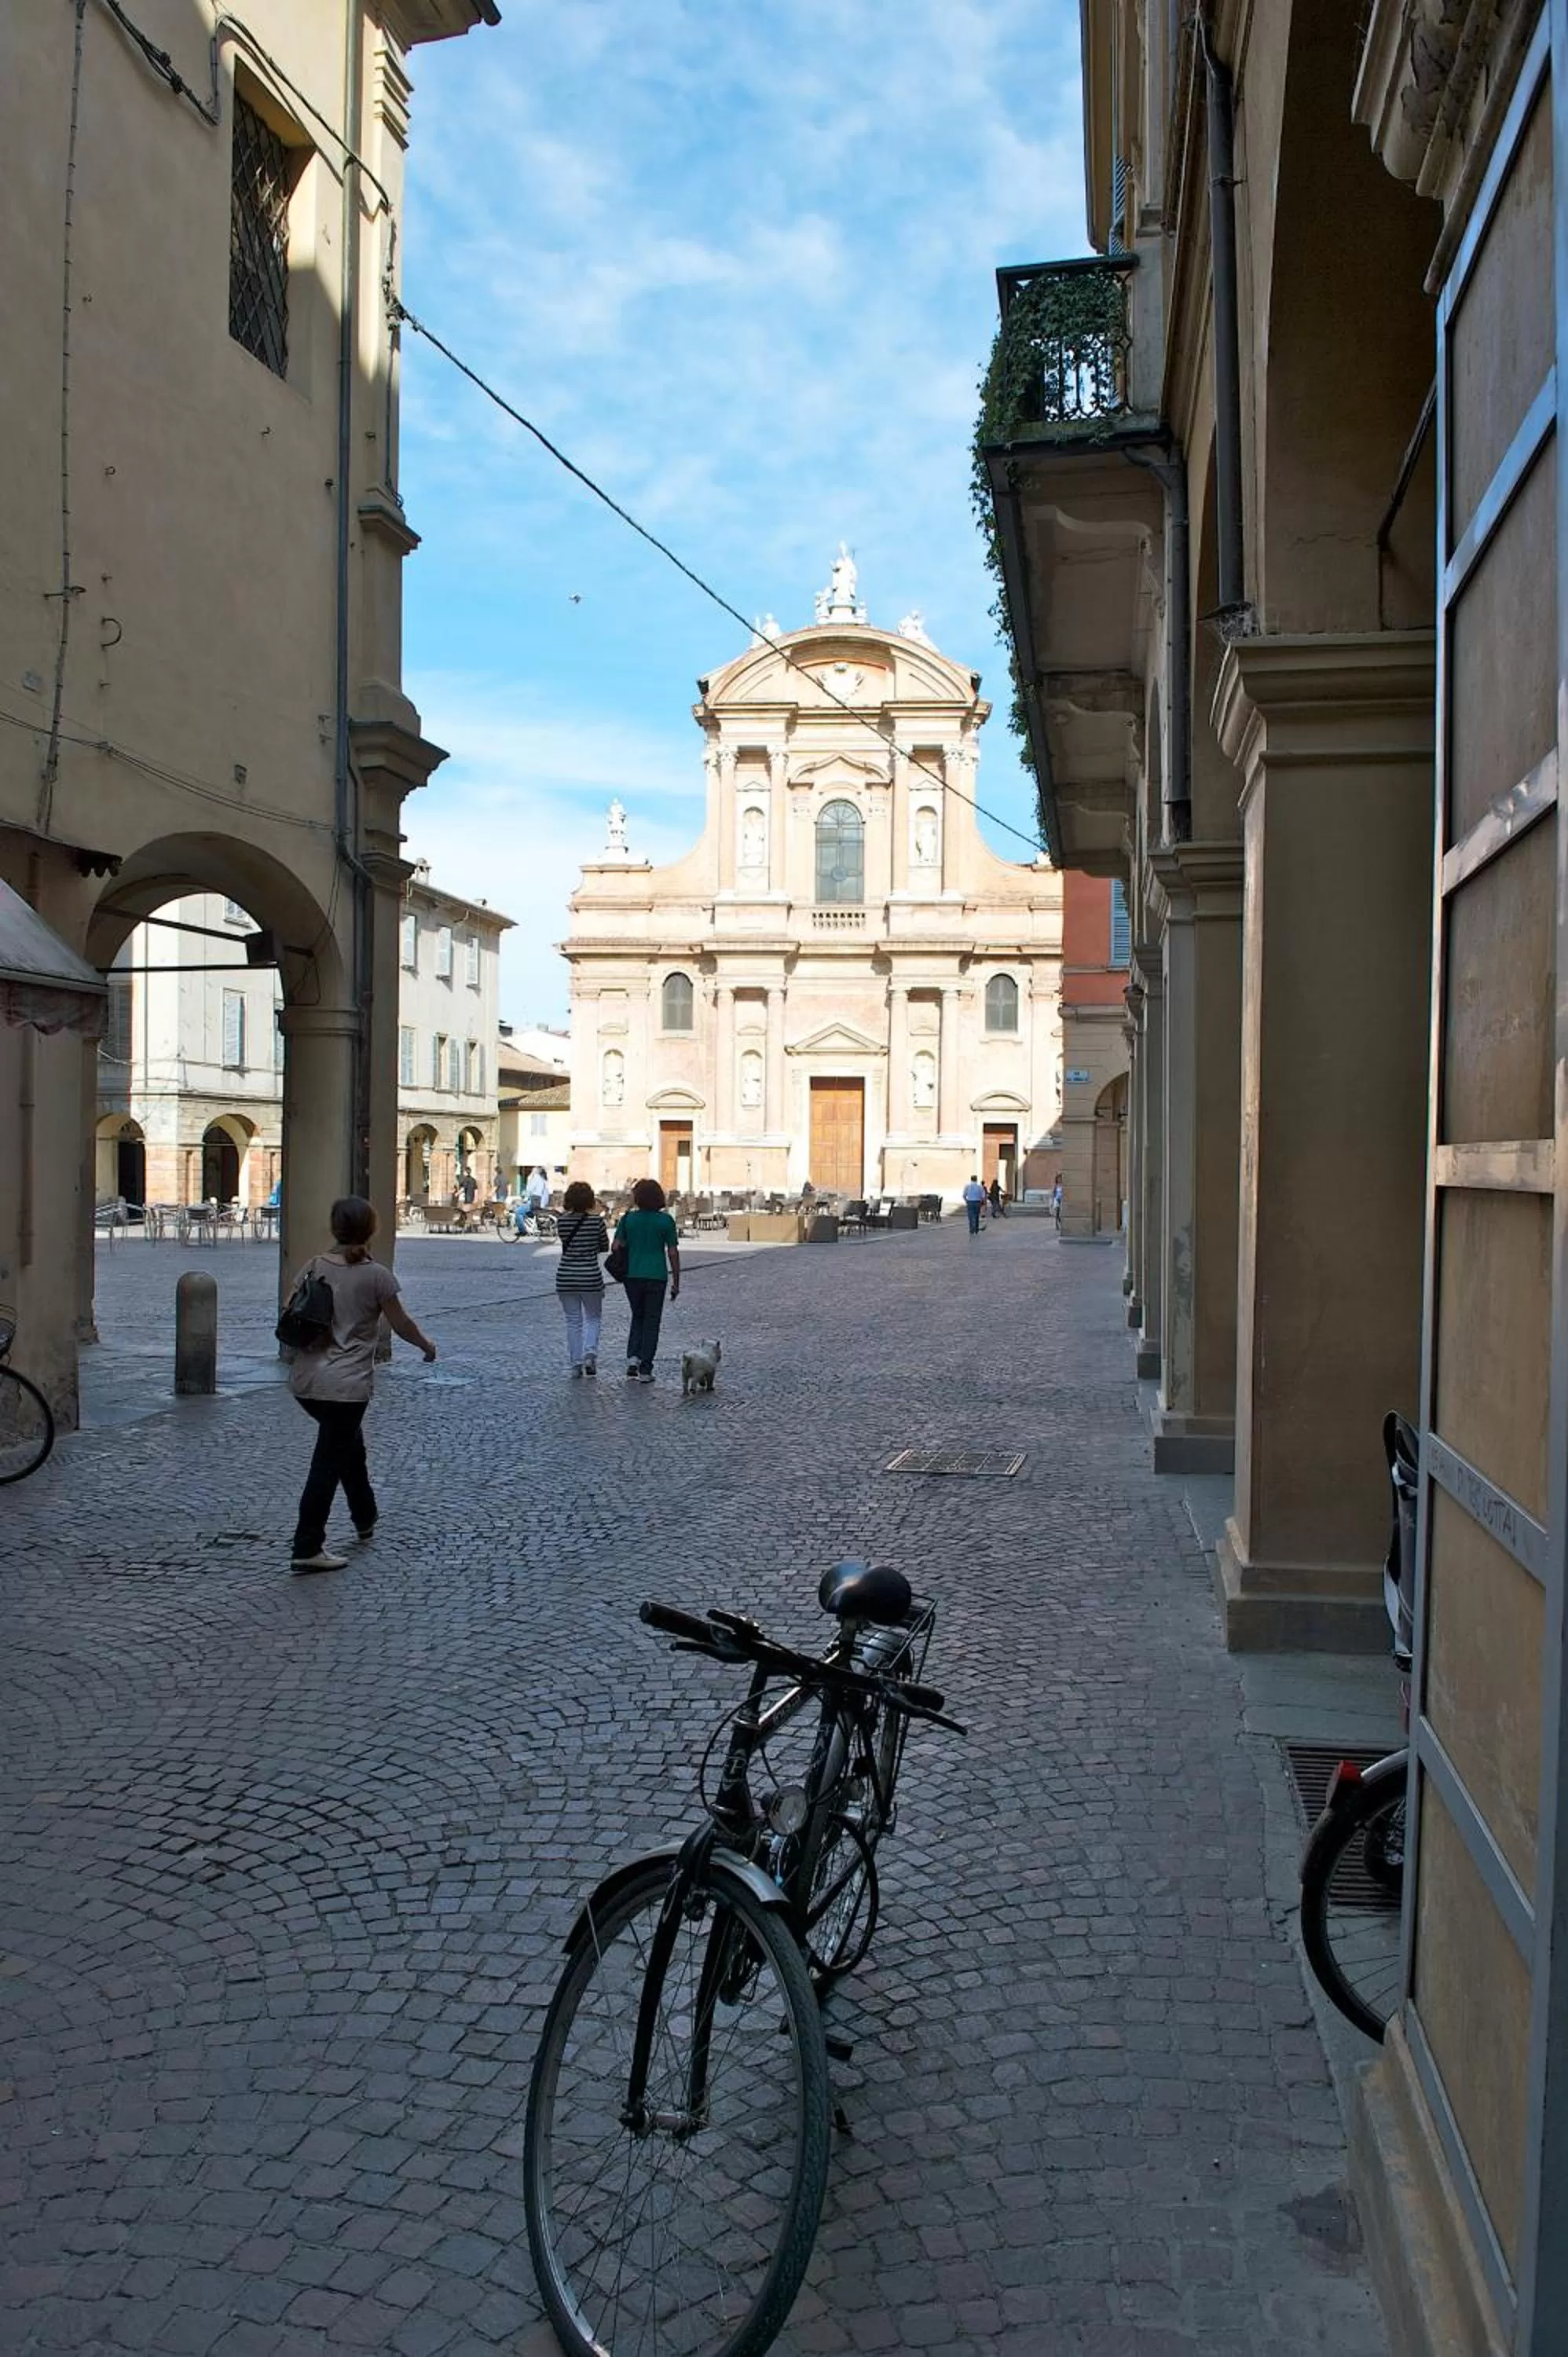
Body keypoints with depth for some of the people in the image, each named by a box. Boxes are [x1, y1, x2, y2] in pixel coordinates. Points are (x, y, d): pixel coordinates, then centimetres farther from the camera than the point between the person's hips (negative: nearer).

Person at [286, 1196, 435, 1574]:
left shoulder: (315, 1266, 4)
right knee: (328, 1463, -1)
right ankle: (307, 1549, -1)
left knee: (348, 1441, 26)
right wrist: (427, 1345, 16)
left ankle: (365, 1518, 43)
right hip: (347, 1385, -6)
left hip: (305, 1381, 6)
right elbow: (401, 1324, -3)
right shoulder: (376, 1275, -10)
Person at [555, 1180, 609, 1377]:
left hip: (565, 1278, 1)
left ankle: (576, 1363, 11)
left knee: (573, 1321, 11)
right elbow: (605, 1247, 2)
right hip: (591, 1277, -1)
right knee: (593, 1318, 16)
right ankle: (590, 1352, -5)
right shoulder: (596, 1221, -9)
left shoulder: (563, 1222, -5)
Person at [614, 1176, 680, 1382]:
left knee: (638, 1318, 19)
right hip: (656, 1277, -2)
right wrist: (676, 1282, 4)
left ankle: (633, 1358, 0)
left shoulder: (628, 1218, 1)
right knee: (651, 1321, 7)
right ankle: (645, 1370, 5)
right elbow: (673, 1253, -2)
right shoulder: (666, 1220, -3)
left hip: (633, 1276, 2)